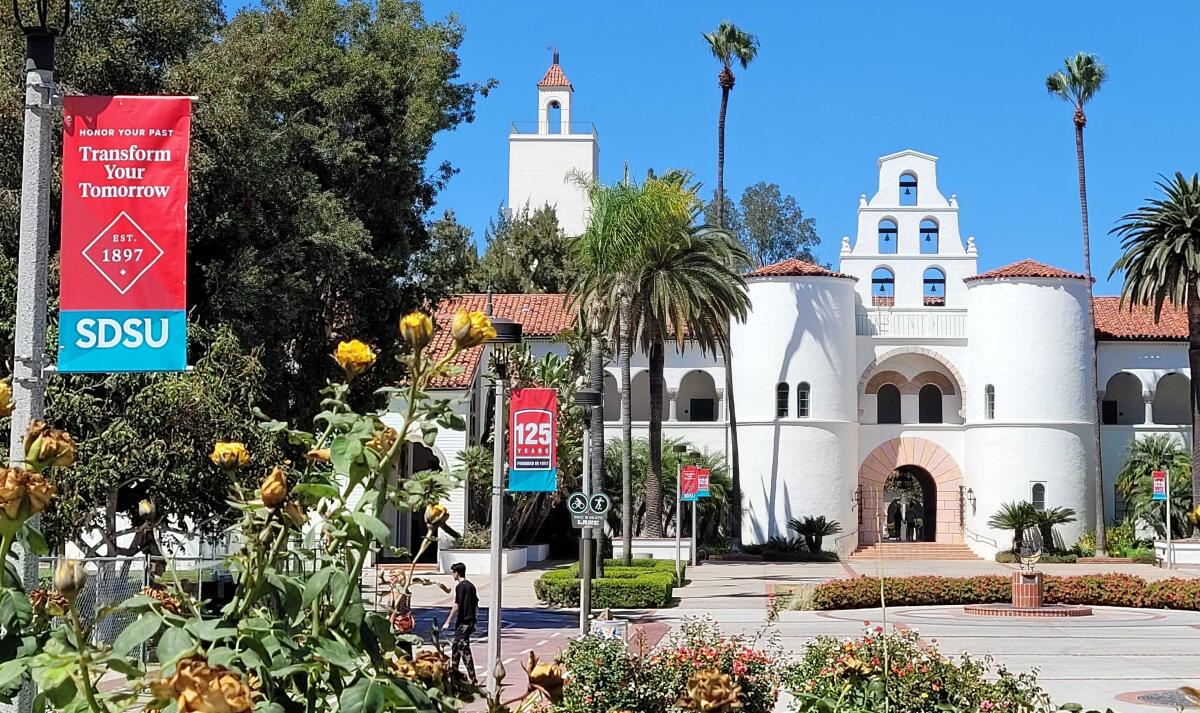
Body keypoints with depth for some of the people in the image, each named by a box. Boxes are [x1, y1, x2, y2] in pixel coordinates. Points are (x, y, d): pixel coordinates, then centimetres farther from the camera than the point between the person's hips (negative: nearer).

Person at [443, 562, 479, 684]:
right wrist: (474, 620, 23)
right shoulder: (471, 585, 12)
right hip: (470, 621, 9)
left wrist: (448, 622, -12)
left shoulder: (460, 586, -13)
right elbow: (476, 605, 15)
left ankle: (472, 678, -11)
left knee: (465, 650, -7)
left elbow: (456, 606, -16)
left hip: (463, 622, -9)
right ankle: (453, 672, 31)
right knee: (455, 646, 21)